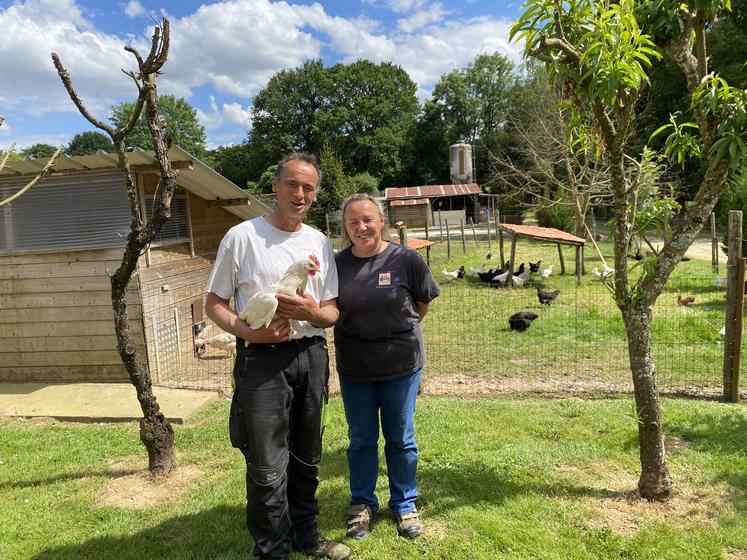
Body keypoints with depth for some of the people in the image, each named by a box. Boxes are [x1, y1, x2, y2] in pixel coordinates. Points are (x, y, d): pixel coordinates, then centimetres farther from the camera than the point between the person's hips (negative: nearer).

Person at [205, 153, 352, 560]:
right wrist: (250, 331, -20)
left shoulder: (320, 243, 8)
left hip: (311, 357, 5)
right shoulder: (242, 236, -4)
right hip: (262, 359, -4)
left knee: (307, 458, 17)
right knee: (267, 467, 0)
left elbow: (333, 312, 9)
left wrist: (314, 313, -15)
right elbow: (214, 303, -2)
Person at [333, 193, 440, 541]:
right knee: (361, 439, 15)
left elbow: (423, 304, 3)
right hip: (354, 368, 2)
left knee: (400, 438, 13)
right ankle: (362, 504, 34)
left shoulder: (406, 260, -12)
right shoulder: (337, 264, -7)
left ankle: (404, 505, 33)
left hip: (401, 365, -1)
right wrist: (358, 332, 1)